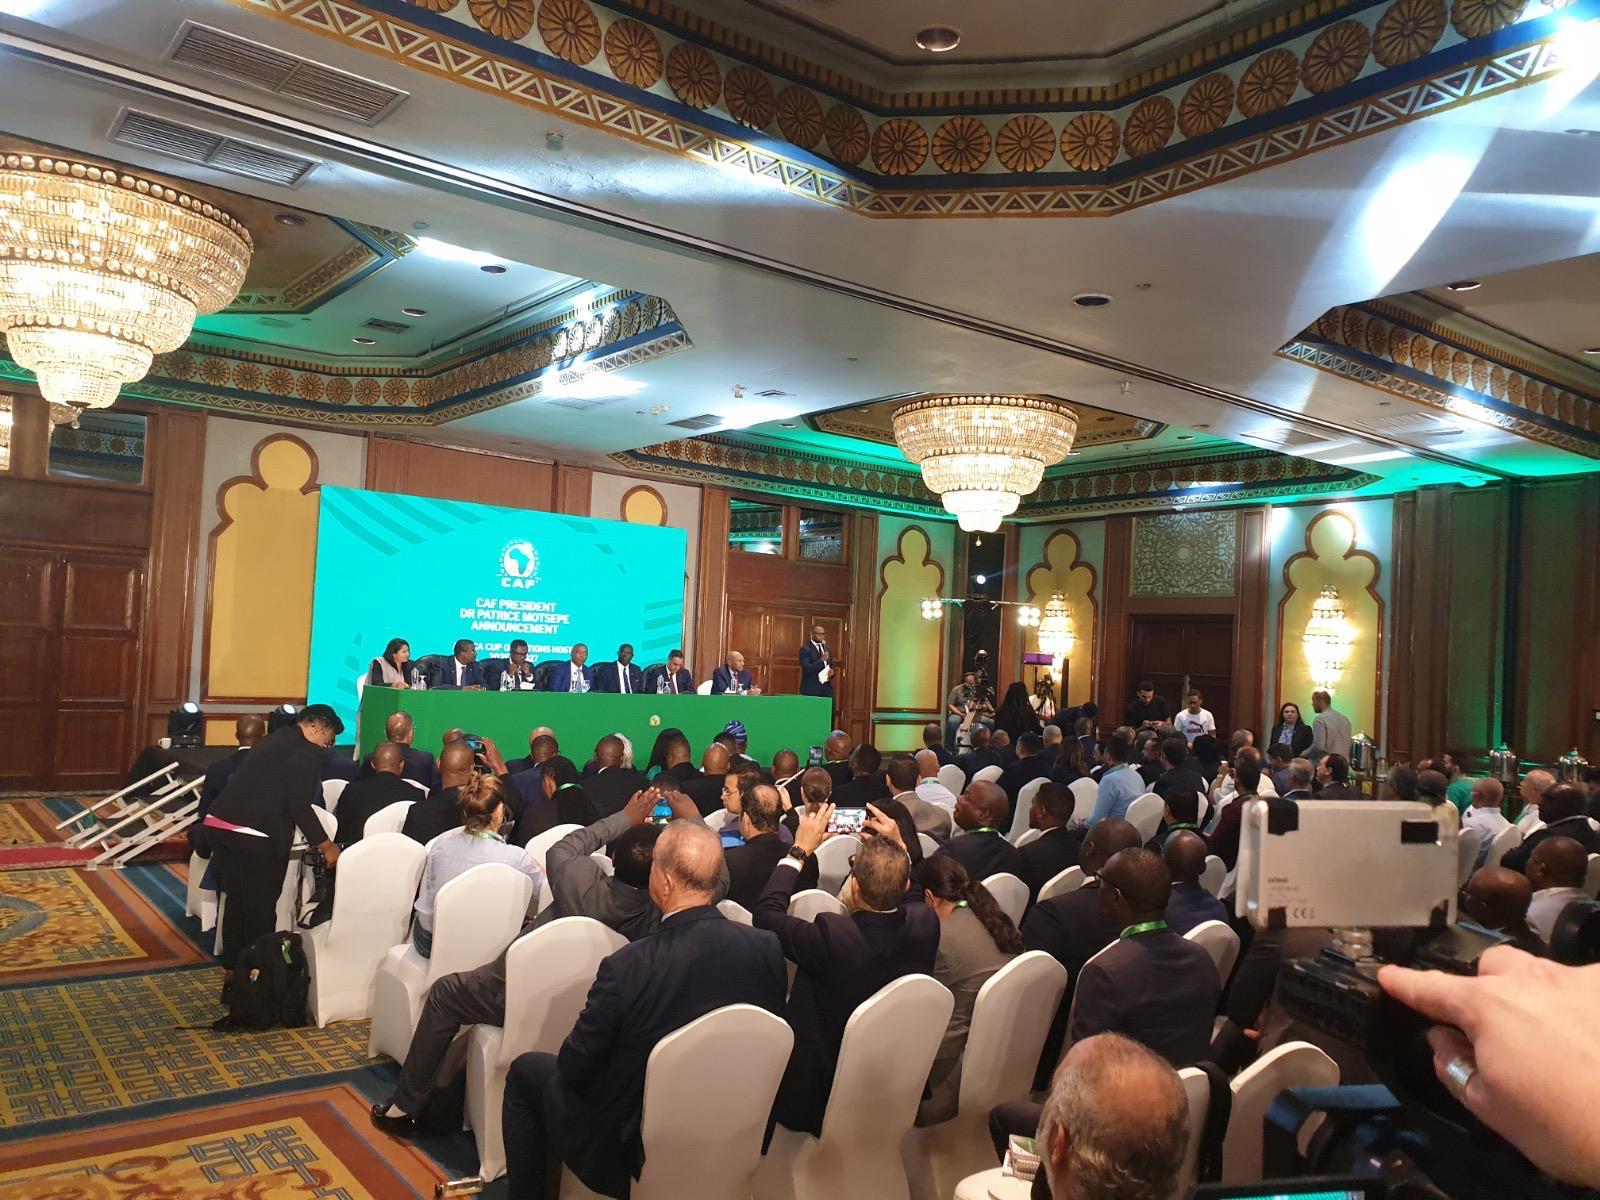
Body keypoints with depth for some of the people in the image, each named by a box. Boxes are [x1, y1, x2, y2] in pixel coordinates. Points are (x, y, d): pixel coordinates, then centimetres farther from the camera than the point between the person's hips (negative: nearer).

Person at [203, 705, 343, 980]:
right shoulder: (306, 751, -8)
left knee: (235, 903, 19)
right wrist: (326, 846, -5)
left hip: (218, 825, 9)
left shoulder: (275, 739, 19)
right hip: (255, 836, -9)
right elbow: (298, 806, -12)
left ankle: (231, 972, 28)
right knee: (260, 909, 5)